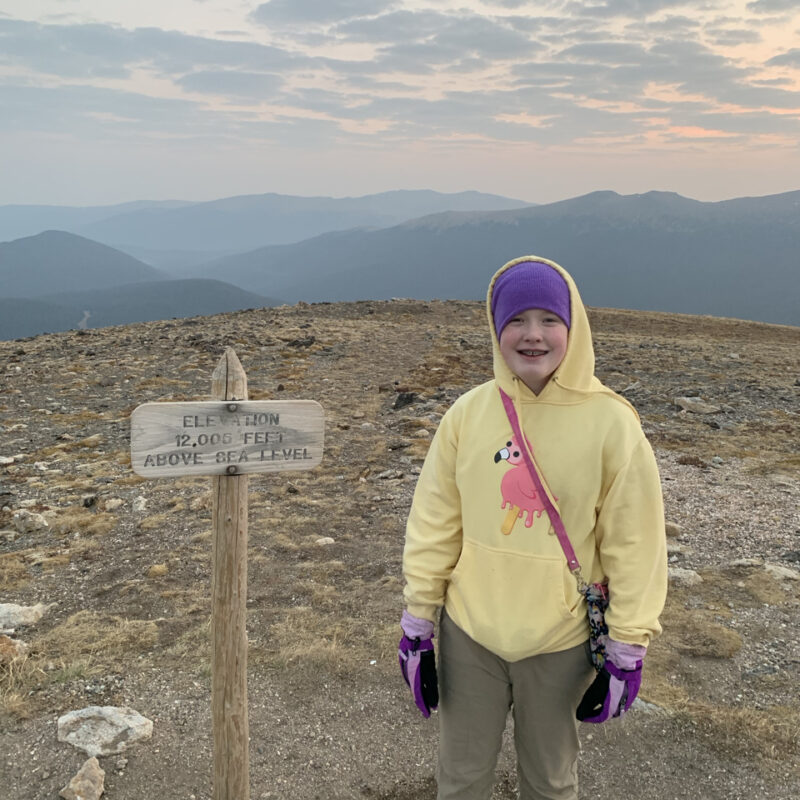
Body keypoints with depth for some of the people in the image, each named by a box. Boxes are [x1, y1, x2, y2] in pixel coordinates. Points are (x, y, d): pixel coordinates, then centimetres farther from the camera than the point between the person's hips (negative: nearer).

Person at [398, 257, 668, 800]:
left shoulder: (611, 422, -12)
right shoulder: (469, 412, -7)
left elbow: (634, 545, -8)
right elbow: (434, 523, -1)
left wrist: (628, 648, -5)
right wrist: (418, 620, 1)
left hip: (562, 641, -1)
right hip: (469, 633, 2)